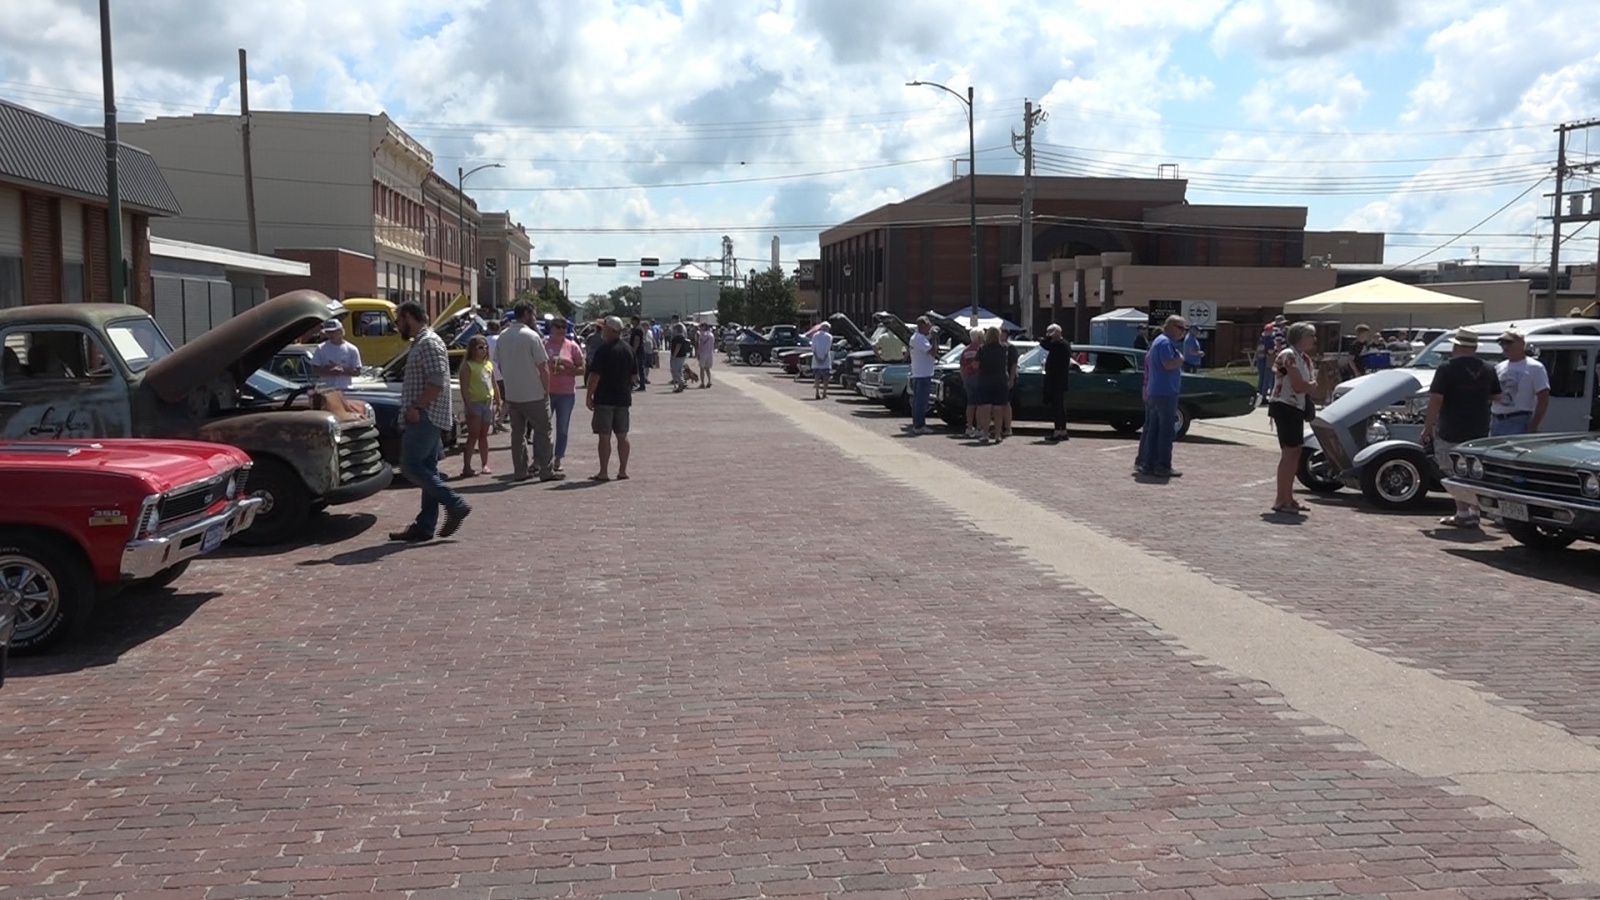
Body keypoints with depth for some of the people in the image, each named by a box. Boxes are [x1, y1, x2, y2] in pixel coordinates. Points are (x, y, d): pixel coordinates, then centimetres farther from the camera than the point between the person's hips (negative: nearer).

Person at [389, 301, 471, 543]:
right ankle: (424, 526, 11)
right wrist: (415, 409, 14)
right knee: (427, 469, 9)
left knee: (411, 466, -10)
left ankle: (455, 505, -9)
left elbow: (438, 382, -23)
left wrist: (417, 407, -20)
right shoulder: (421, 343, 19)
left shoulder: (428, 343, -13)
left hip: (426, 418, -10)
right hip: (427, 418, 10)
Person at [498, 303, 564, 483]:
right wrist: (546, 389, -3)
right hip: (533, 394, -6)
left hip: (511, 394, 6)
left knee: (517, 432, 11)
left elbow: (501, 366, 14)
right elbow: (543, 368, -14)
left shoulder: (503, 336, 6)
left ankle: (520, 471, 12)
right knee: (542, 432, 2)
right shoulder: (532, 336, -13)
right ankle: (547, 471, 2)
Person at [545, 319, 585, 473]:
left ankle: (558, 460, 15)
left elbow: (581, 368, 1)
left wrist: (565, 370, -14)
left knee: (562, 429, 6)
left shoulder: (572, 346, 3)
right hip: (546, 391, 0)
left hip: (566, 393, 0)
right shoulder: (543, 344, 4)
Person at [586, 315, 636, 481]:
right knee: (622, 436, 11)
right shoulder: (629, 349, 8)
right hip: (623, 399, 6)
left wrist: (589, 395, -8)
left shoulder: (604, 350, -14)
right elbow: (635, 374, 14)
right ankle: (622, 471, 14)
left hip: (604, 399, -6)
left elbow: (595, 375, -16)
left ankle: (604, 472, -1)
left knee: (604, 436, -3)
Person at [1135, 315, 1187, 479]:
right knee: (1167, 431, -6)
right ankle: (1163, 467, -4)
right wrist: (1180, 359, -8)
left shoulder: (1159, 341, 18)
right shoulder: (1165, 342, -15)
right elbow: (1169, 364, -25)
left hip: (1154, 392, 10)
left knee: (1153, 430, 11)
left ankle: (1147, 464, 13)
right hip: (1165, 393, -10)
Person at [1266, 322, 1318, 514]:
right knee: (1289, 451, -12)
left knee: (1296, 451, 11)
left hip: (1297, 408, 10)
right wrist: (1310, 385, -1)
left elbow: (1311, 385, 8)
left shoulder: (1304, 358, 16)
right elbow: (1298, 386, -20)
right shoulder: (1288, 355, -14)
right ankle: (1281, 500, -10)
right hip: (1285, 407, -10)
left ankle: (1288, 497, 18)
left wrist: (1308, 385, -12)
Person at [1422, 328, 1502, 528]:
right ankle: (1474, 512, 17)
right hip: (1480, 432, 5)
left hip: (1452, 433, -5)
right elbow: (1496, 397, 15)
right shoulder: (1487, 370, 6)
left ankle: (1463, 514, -1)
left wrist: (1427, 428, -12)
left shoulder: (1447, 368, -12)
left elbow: (1436, 400, -17)